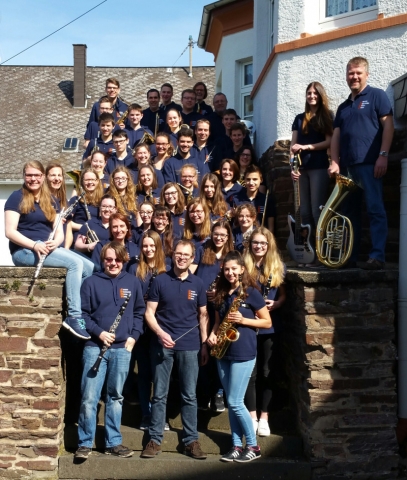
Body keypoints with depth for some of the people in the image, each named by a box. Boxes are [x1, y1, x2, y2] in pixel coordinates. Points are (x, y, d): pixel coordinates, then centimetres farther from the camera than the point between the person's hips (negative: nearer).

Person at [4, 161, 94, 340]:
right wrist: (34, 245, -25)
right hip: (24, 250, -6)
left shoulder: (51, 201, 16)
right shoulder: (17, 197, -1)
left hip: (49, 249, 6)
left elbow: (59, 231, 10)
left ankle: (82, 314, -12)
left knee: (90, 268, -14)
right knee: (75, 262, -27)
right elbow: (10, 231, -10)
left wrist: (55, 243, -15)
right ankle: (74, 317, -28)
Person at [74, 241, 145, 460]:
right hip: (95, 346, -2)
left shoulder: (133, 282, 8)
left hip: (122, 348, 3)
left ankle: (113, 442, 20)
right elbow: (82, 313, -2)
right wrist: (99, 333, -12)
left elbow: (139, 311, 13)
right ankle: (85, 443, 10)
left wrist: (134, 336, 2)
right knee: (89, 397, -3)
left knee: (115, 397, 11)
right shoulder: (91, 282, -1)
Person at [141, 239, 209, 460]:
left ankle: (191, 440, 15)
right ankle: (154, 439, 13)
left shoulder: (198, 284, 6)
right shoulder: (160, 281, 0)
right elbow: (149, 312, -1)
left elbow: (203, 315, 10)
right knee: (159, 394, 5)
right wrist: (160, 333, -17)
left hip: (190, 346, 1)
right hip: (163, 344, -1)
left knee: (189, 395, 6)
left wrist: (204, 344, 4)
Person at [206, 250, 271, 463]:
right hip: (223, 353, 6)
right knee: (231, 403, 9)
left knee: (235, 402, -6)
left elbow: (267, 322, -4)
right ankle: (237, 446, 17)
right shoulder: (220, 294, 9)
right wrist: (213, 334, -2)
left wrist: (242, 320, -17)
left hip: (243, 353, -6)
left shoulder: (251, 292, -7)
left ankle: (253, 446, 8)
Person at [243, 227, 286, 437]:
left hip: (270, 326, 1)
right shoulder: (243, 265, 1)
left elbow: (283, 295, 6)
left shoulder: (278, 266, 4)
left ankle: (264, 418, 17)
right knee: (251, 373, 3)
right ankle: (252, 417, 14)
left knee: (266, 372, 7)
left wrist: (275, 304, -14)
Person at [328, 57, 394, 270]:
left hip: (370, 163, -7)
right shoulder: (343, 107, 22)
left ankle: (377, 257, -11)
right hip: (347, 165, 7)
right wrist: (335, 162, 4)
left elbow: (388, 125, -4)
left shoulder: (376, 95, 5)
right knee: (350, 212, 9)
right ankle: (349, 256, 13)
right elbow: (336, 135, 18)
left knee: (375, 210, -9)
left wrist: (383, 155, -14)